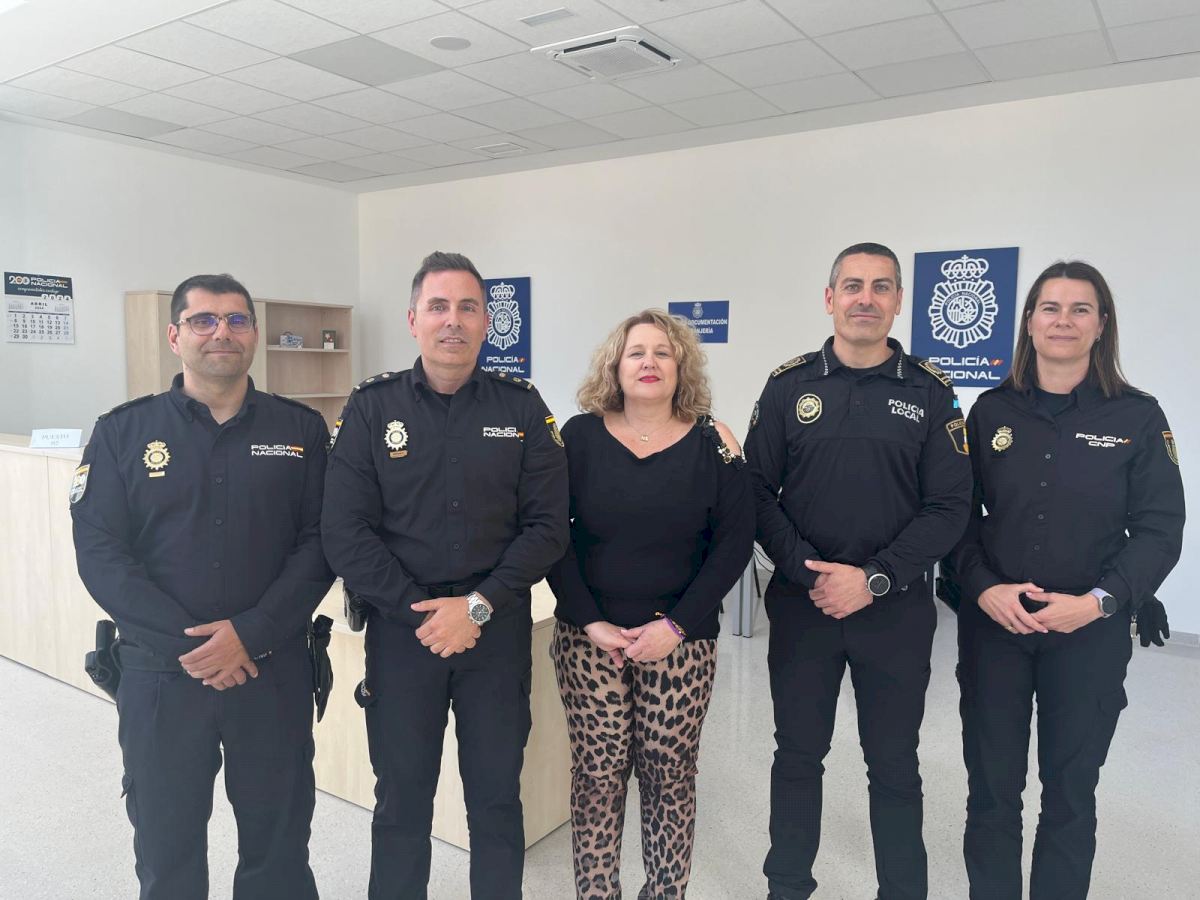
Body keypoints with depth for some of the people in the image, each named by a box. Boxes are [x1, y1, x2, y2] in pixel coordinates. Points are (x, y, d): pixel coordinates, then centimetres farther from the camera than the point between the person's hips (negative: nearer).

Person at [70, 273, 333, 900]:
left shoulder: (301, 430, 1)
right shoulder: (123, 433, 1)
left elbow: (319, 543, -5)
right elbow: (100, 553, -6)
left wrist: (250, 634, -16)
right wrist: (184, 643, -16)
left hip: (274, 671, 0)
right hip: (158, 676, 0)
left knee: (278, 847, 14)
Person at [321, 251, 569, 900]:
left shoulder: (522, 408, 0)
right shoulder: (371, 408, -1)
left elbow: (547, 525, -4)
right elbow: (345, 532, -6)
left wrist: (479, 605, -13)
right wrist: (420, 610, -13)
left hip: (498, 626, 1)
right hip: (400, 626, 0)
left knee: (497, 795, 13)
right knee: (401, 795, 13)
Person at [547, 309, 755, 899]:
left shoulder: (712, 443, -1)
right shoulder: (580, 436, 0)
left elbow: (733, 544, -3)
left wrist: (676, 626, -11)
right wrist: (590, 622, -10)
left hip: (681, 642, 0)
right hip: (589, 636, 0)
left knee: (670, 774, 8)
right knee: (596, 774, 7)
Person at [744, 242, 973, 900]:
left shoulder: (930, 393, 0)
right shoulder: (789, 385, 1)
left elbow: (948, 507, -4)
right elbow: (757, 493, -1)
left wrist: (873, 579, -14)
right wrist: (810, 574, -12)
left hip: (896, 610, 0)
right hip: (801, 604, 1)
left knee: (894, 765, 13)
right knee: (797, 754, 15)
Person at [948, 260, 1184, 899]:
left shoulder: (1139, 417, -2)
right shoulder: (991, 412, 2)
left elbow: (1159, 529, -3)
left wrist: (1098, 601, -16)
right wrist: (984, 588, -13)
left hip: (1091, 634, -1)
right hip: (992, 625, 1)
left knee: (1070, 792, 13)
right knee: (991, 787, 10)